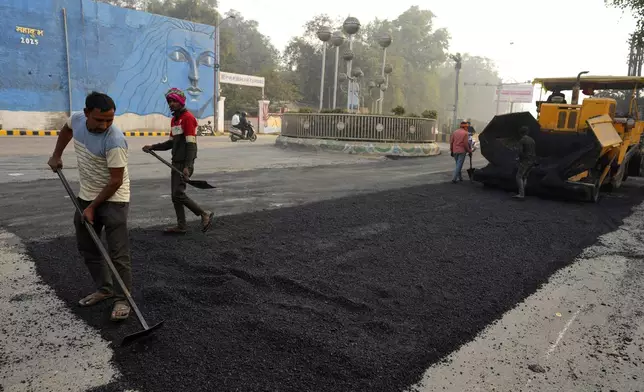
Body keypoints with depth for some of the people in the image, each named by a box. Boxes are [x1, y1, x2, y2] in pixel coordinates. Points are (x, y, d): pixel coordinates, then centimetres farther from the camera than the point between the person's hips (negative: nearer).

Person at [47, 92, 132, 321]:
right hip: (86, 196, 8)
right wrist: (56, 155, 20)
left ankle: (123, 299, 4)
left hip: (113, 199, -7)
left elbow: (116, 181, -23)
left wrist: (93, 207, -16)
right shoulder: (76, 119, -7)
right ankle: (104, 289, 28)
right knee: (87, 248, 15)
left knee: (118, 253, -8)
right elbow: (66, 130, 21)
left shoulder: (114, 140, -28)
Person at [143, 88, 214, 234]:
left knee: (178, 193, -12)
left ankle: (205, 214, 1)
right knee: (175, 195, 9)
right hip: (176, 162, 9)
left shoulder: (188, 117, -12)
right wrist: (153, 147, 9)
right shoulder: (174, 119, 16)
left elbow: (191, 144, -19)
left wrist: (187, 166, -25)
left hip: (184, 163, -9)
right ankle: (181, 226, 17)